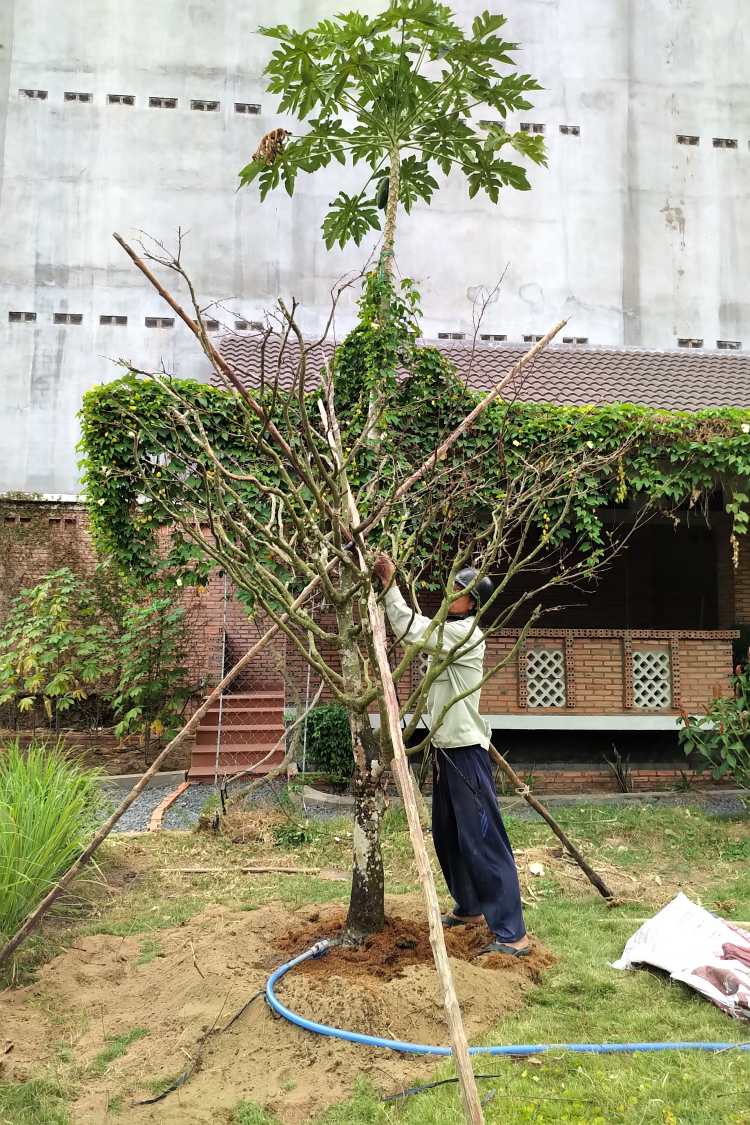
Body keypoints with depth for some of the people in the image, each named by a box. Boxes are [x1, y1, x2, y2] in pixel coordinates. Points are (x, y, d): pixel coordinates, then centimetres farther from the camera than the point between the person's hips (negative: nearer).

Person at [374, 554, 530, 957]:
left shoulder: (467, 633, -15)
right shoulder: (448, 633, 15)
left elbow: (410, 630, -22)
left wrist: (390, 584, -17)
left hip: (466, 750, -10)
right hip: (445, 747, 10)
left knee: (481, 839, -10)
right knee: (447, 834, 18)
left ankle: (512, 935, -6)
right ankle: (469, 907, 34)